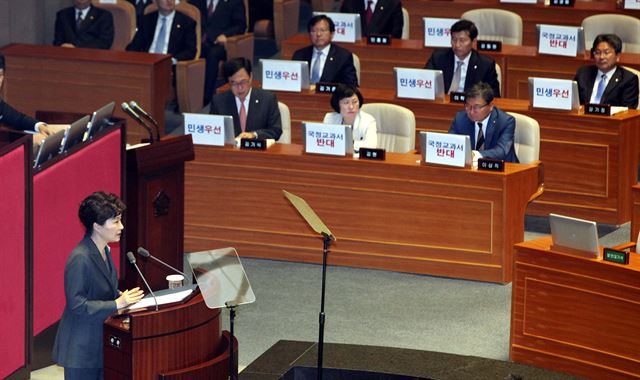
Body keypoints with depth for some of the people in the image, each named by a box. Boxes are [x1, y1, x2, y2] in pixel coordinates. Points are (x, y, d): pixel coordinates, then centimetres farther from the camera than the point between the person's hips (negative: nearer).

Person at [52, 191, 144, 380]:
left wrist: (121, 295, 1)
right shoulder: (80, 259, -24)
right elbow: (77, 305, -24)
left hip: (100, 340, 9)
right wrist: (117, 304, -25)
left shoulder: (104, 251, 6)